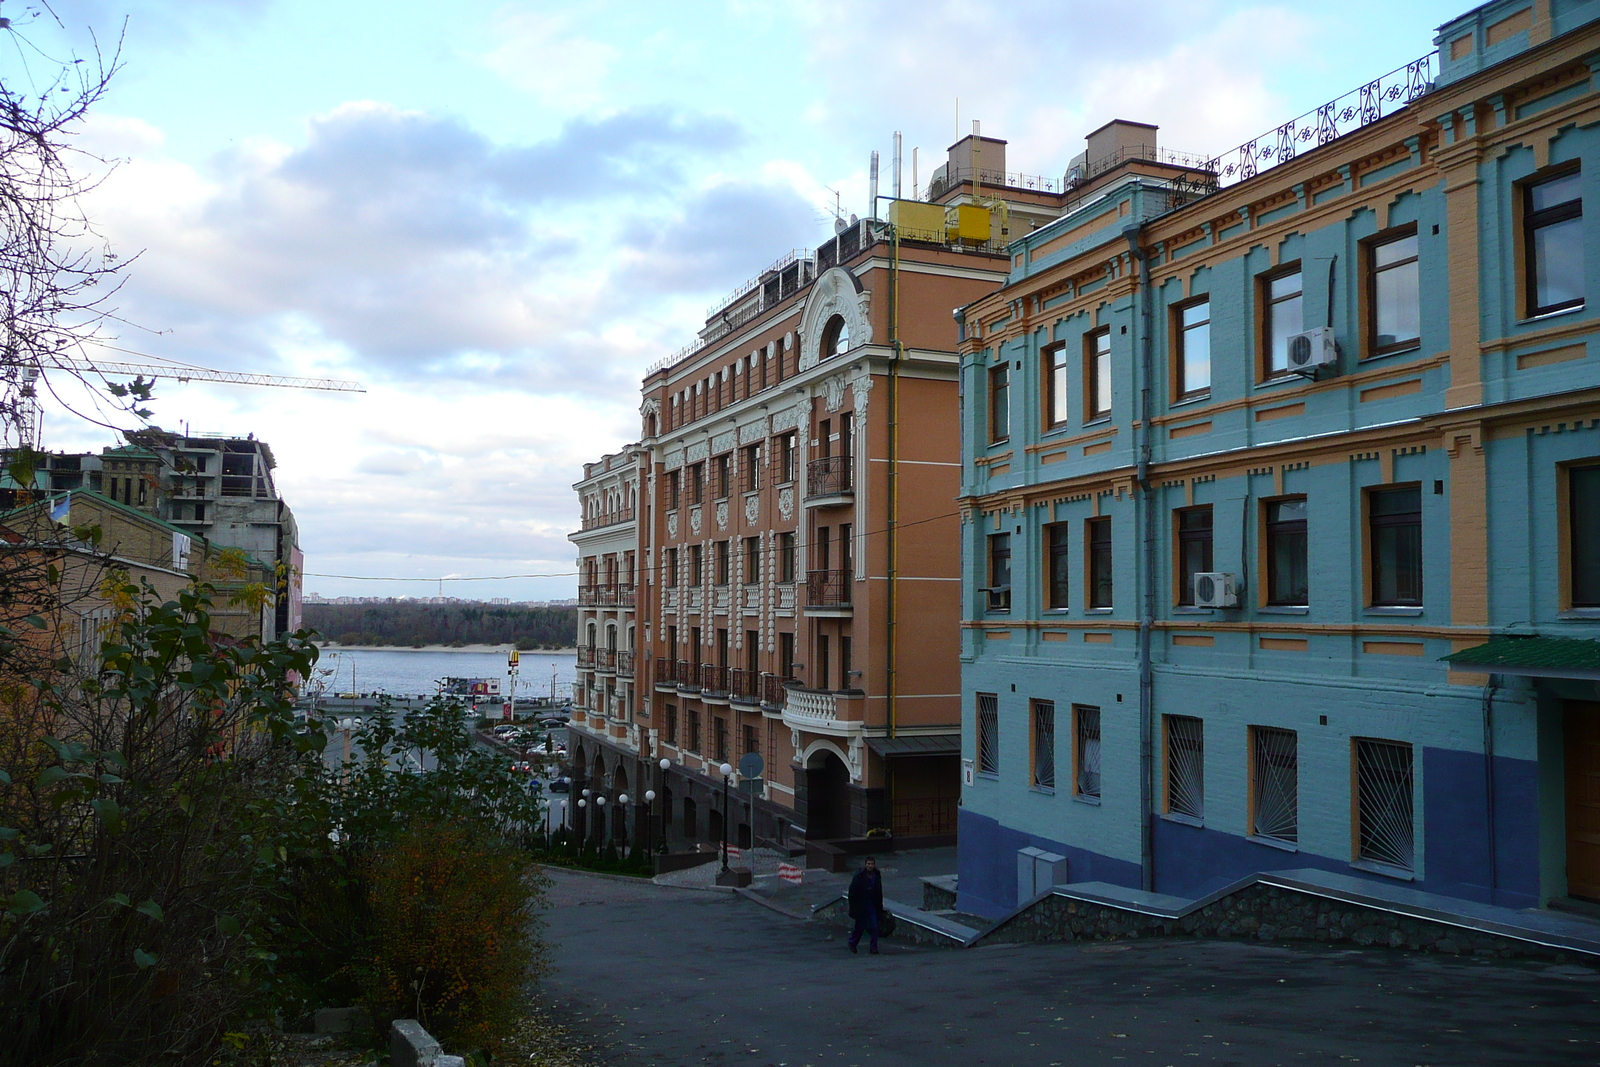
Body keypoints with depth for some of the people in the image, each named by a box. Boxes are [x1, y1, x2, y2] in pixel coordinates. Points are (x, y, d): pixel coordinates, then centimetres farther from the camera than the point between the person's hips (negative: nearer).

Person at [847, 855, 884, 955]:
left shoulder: (877, 876, 1)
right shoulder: (859, 876, -13)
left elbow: (879, 893, 11)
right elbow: (852, 892, -10)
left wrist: (880, 907, 9)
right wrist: (853, 907, -13)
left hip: (872, 906, 3)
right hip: (860, 906, -3)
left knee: (874, 927, -5)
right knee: (860, 927, 8)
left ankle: (874, 948, 5)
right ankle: (852, 943, 31)